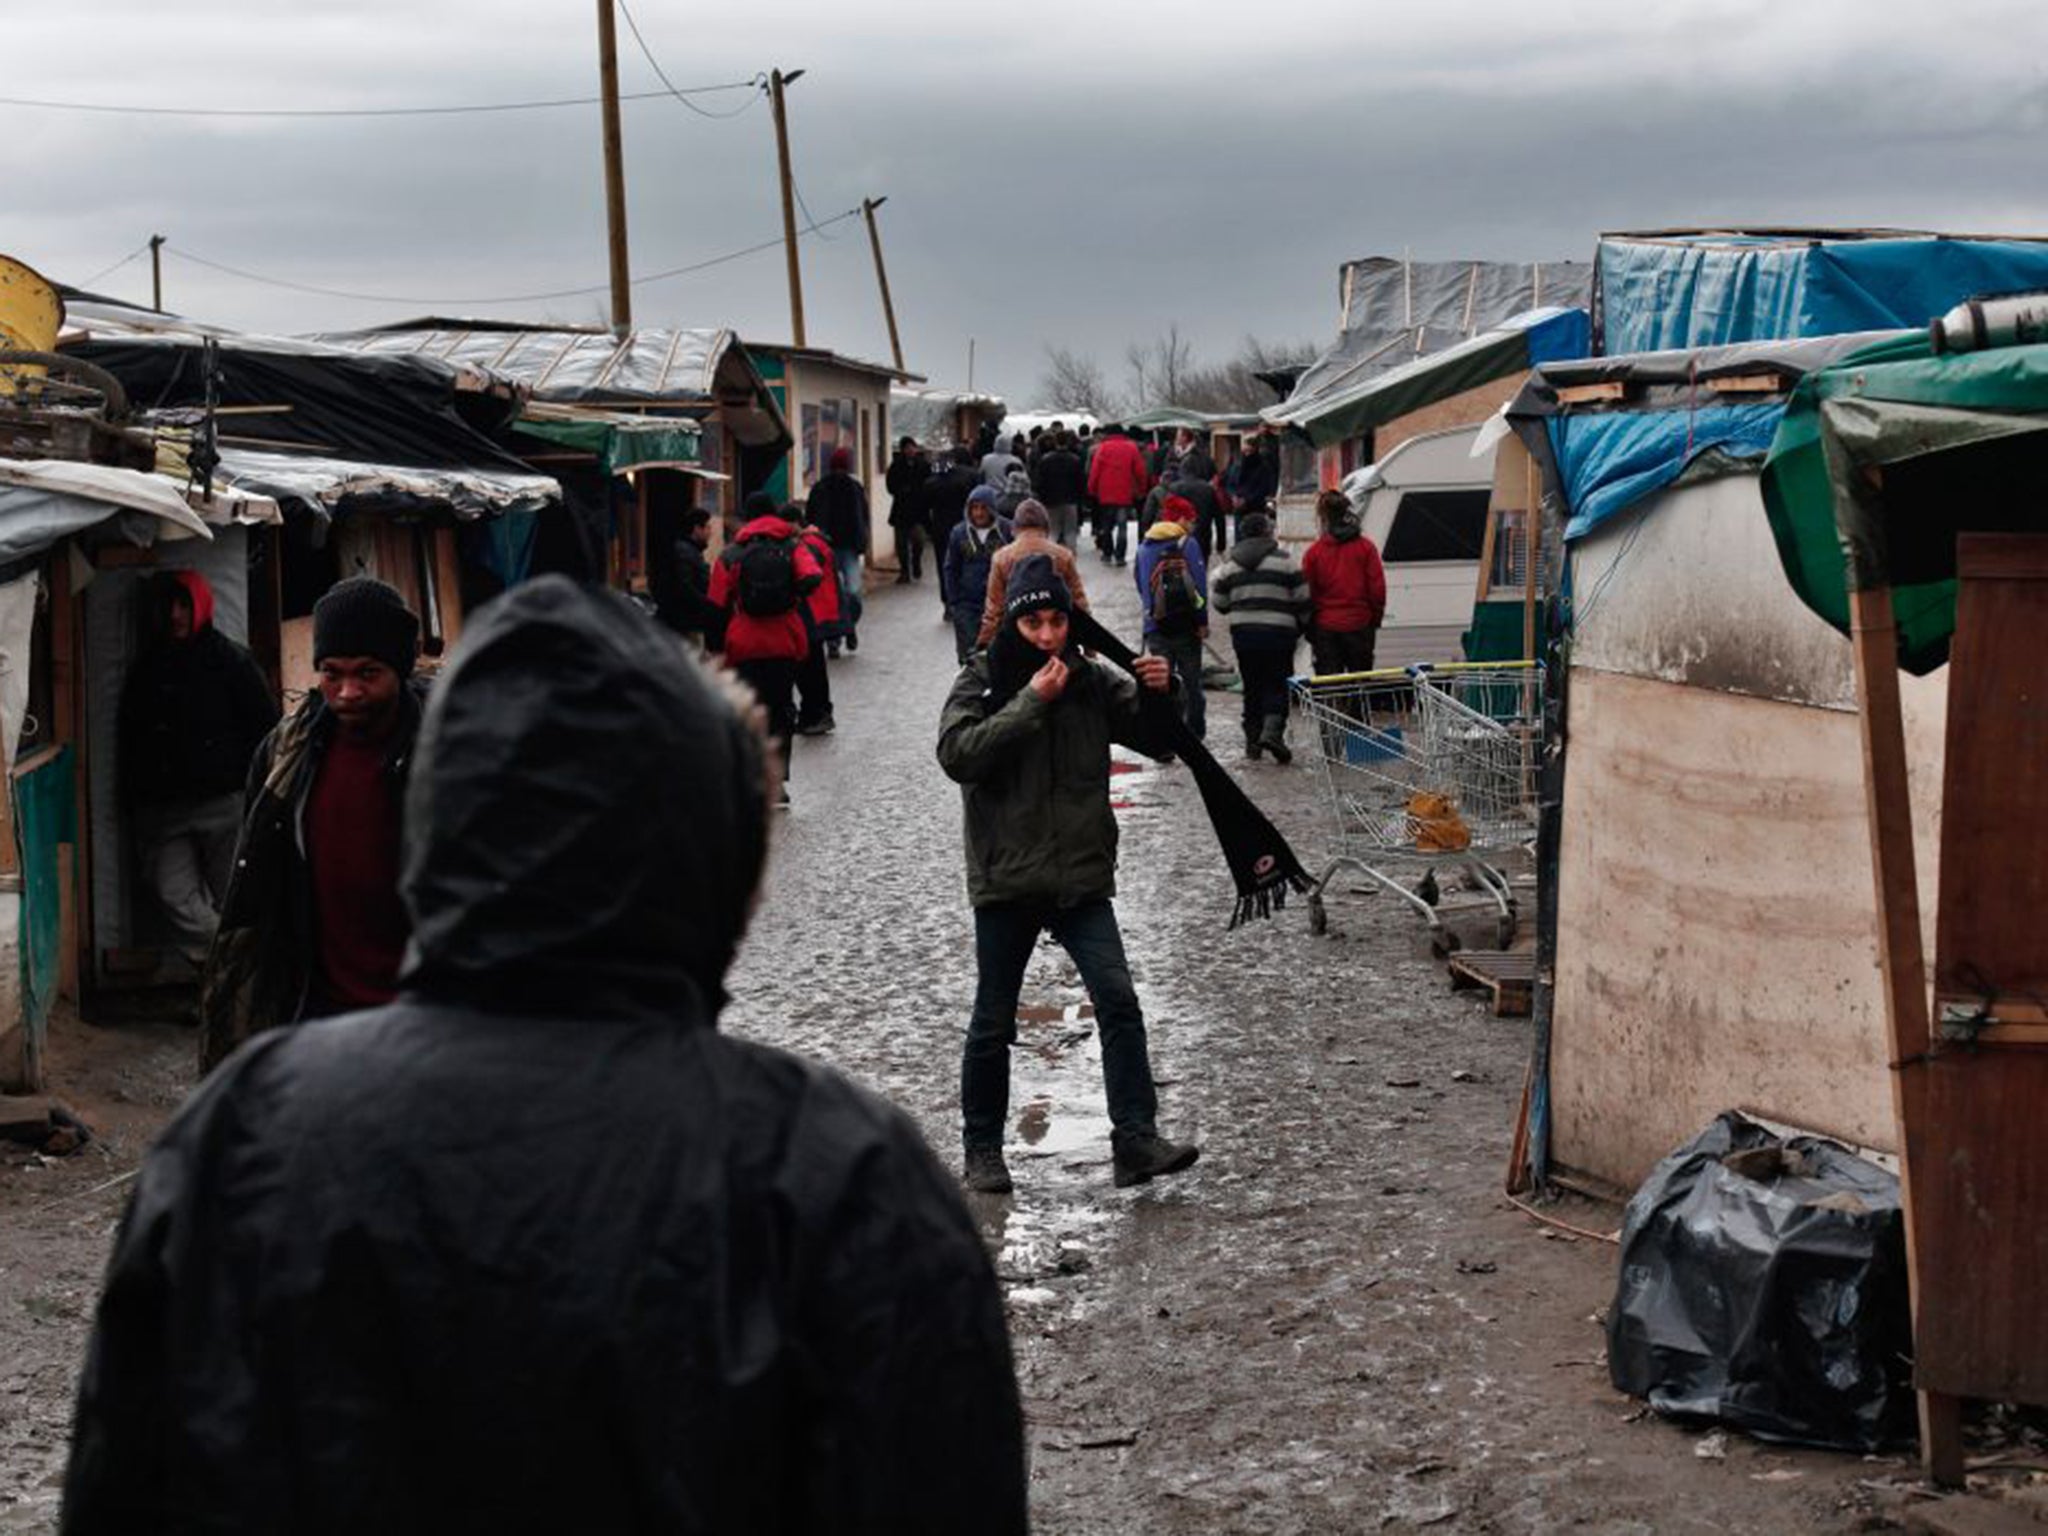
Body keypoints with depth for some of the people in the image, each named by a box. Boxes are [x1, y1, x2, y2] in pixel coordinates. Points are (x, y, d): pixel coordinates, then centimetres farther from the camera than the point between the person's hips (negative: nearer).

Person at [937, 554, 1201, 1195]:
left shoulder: (1092, 681, 4)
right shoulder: (982, 680, -2)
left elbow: (1158, 740, 4)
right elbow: (957, 754, -17)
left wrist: (1164, 692, -16)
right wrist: (1031, 703, -21)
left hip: (1082, 877, 1)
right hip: (1006, 879, -1)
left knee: (1119, 1002, -13)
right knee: (994, 1022, 8)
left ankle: (1136, 1141, -11)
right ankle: (982, 1149, 22)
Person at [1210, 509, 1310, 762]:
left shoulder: (1230, 563, 6)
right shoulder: (1282, 559, -4)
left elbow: (1219, 601, 9)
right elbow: (1302, 597, -2)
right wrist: (1300, 625, 13)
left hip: (1242, 633, 3)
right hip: (1278, 631, -3)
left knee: (1252, 686, 13)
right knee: (1277, 685, 0)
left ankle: (1252, 739, 12)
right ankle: (1272, 729, -20)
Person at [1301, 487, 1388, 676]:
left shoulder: (1314, 553, -5)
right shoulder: (1365, 547, -2)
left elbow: (1308, 595, -1)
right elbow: (1378, 589, -1)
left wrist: (1310, 634, 8)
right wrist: (1375, 619, 12)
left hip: (1325, 627, -1)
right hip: (1359, 625, 1)